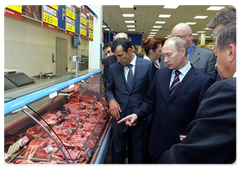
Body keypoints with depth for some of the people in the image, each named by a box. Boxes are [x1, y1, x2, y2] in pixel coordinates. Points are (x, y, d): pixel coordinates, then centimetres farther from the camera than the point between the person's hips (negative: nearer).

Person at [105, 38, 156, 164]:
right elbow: (108, 89, 11)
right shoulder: (113, 68, 2)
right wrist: (111, 100, -11)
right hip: (120, 116, 2)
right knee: (118, 151, 18)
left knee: (138, 155, 17)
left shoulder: (148, 65, -6)